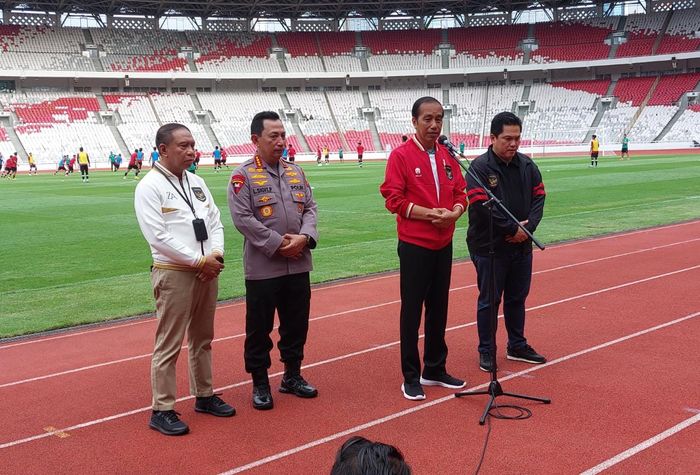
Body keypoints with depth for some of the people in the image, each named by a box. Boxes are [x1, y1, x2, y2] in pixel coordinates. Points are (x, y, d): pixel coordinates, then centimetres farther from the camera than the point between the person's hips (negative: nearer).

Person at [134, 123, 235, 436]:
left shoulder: (197, 183, 13)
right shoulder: (150, 187, -10)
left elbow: (215, 222, 13)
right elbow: (158, 236, -17)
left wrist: (216, 255, -5)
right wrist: (198, 260, -16)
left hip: (207, 271, 7)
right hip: (173, 274, -7)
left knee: (202, 339, 17)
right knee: (169, 345, -2)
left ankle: (204, 395, 31)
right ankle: (162, 410, 7)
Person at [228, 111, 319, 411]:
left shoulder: (296, 171, 11)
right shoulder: (243, 176, -7)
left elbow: (310, 207, 10)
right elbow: (243, 218, -15)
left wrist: (305, 237, -9)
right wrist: (278, 244, -17)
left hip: (298, 265, 6)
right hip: (262, 267, -5)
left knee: (296, 324, 14)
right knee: (260, 327, 4)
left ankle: (292, 376, 31)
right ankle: (260, 384, 18)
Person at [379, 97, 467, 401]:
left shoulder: (447, 155, 8)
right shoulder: (401, 155, -9)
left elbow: (460, 191, 10)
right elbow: (393, 198, -13)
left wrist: (454, 212, -11)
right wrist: (430, 213, -20)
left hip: (444, 245, 6)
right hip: (414, 246, -6)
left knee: (439, 308, 14)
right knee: (412, 311, 2)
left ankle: (435, 370, 27)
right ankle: (411, 377, 12)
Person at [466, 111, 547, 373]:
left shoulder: (527, 165, 6)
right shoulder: (480, 167, -13)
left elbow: (538, 197, 5)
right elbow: (481, 206, -20)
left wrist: (527, 227, -12)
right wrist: (514, 228, -17)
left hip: (522, 245, 6)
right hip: (490, 247, -6)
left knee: (518, 298, 17)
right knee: (489, 300, 5)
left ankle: (517, 346, 32)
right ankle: (486, 351, 17)